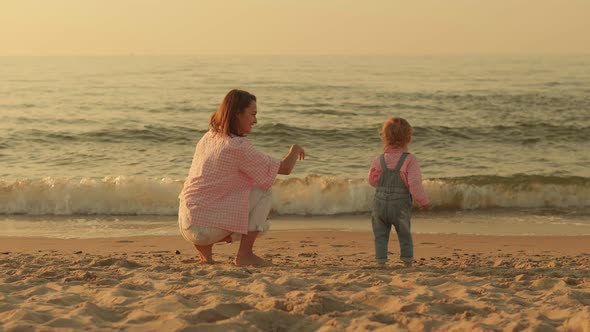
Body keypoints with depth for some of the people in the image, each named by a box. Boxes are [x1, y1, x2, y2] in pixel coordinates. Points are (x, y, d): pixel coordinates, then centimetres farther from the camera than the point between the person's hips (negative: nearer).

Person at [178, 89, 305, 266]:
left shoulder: (207, 138, 11)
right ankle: (244, 255, -1)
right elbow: (284, 168, -8)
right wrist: (295, 150, 14)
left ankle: (205, 246, 11)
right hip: (207, 226, -8)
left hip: (186, 225, 8)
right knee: (264, 191, 0)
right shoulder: (239, 146, -14)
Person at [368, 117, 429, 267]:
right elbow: (415, 184, -13)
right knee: (405, 236, 14)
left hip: (380, 203, 1)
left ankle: (381, 262, 3)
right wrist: (423, 202, -1)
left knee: (381, 235, 10)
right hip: (401, 206, -1)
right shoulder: (409, 160, -10)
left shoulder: (379, 160, -1)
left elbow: (373, 180, 9)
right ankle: (408, 262, 12)